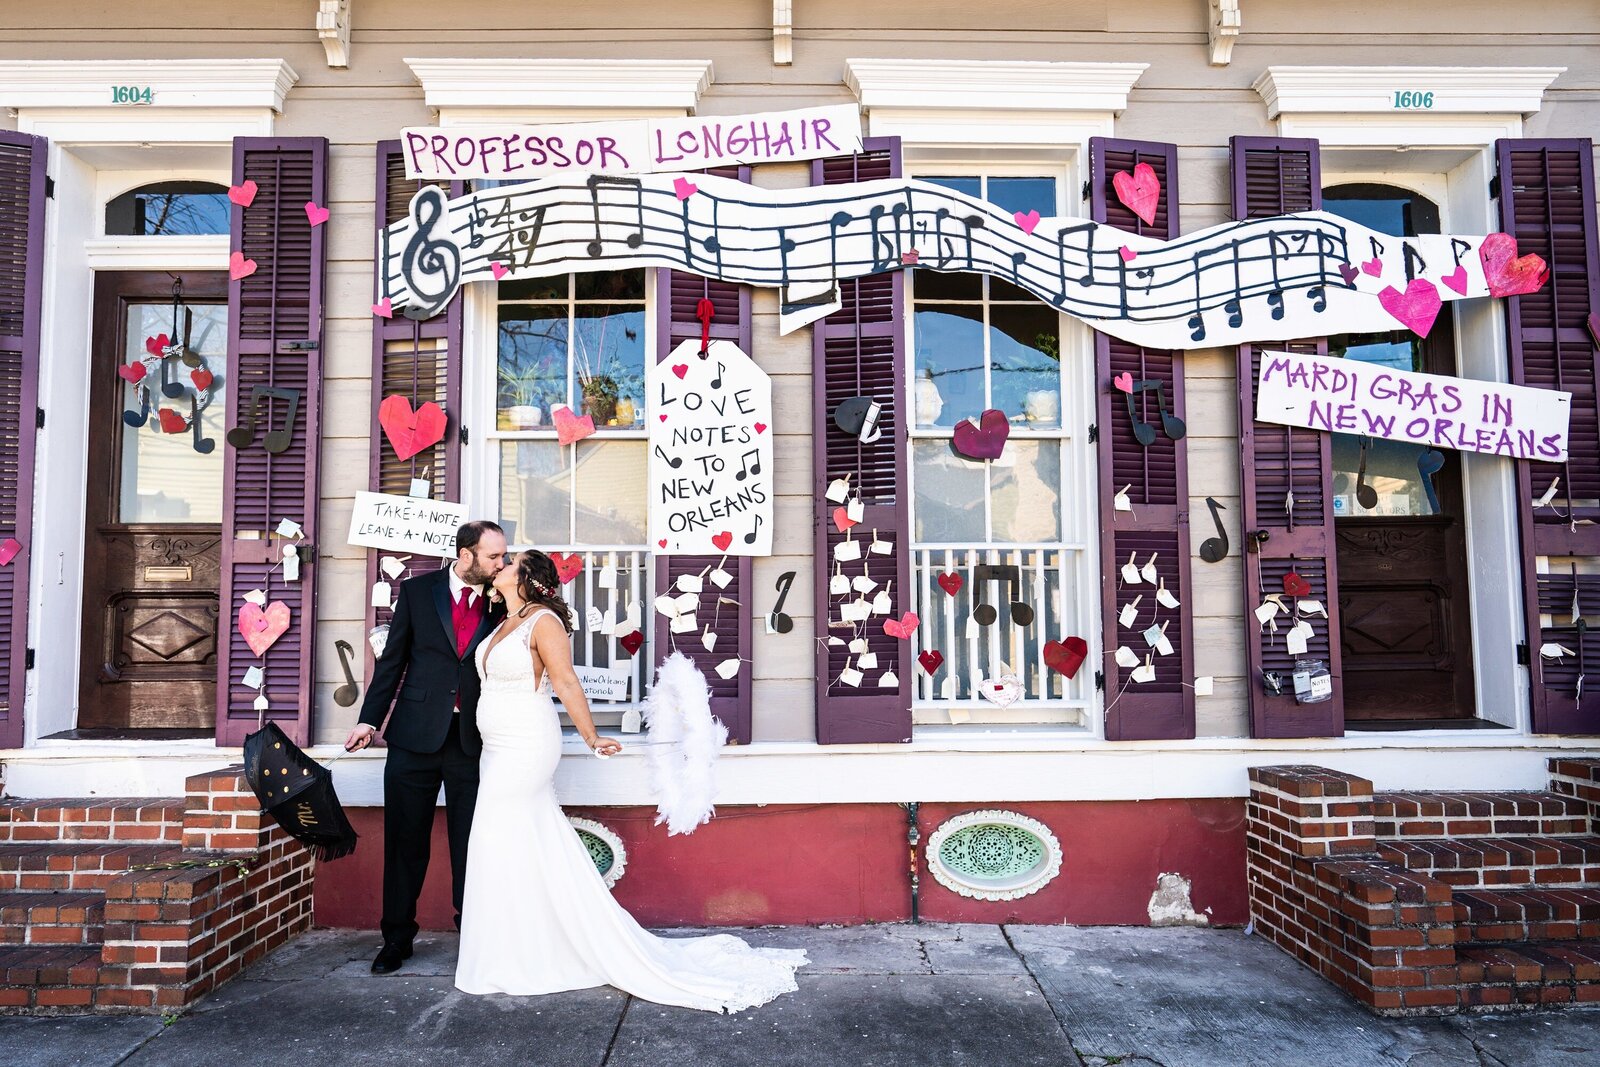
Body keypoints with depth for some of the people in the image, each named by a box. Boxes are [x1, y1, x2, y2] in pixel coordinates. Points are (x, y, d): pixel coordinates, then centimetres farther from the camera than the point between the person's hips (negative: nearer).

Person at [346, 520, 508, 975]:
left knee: (470, 842, 7)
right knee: (405, 841, 9)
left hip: (472, 740, 0)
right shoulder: (418, 590, 1)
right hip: (415, 734, 0)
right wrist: (370, 719, 1)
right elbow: (393, 660, 4)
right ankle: (397, 937, 24)